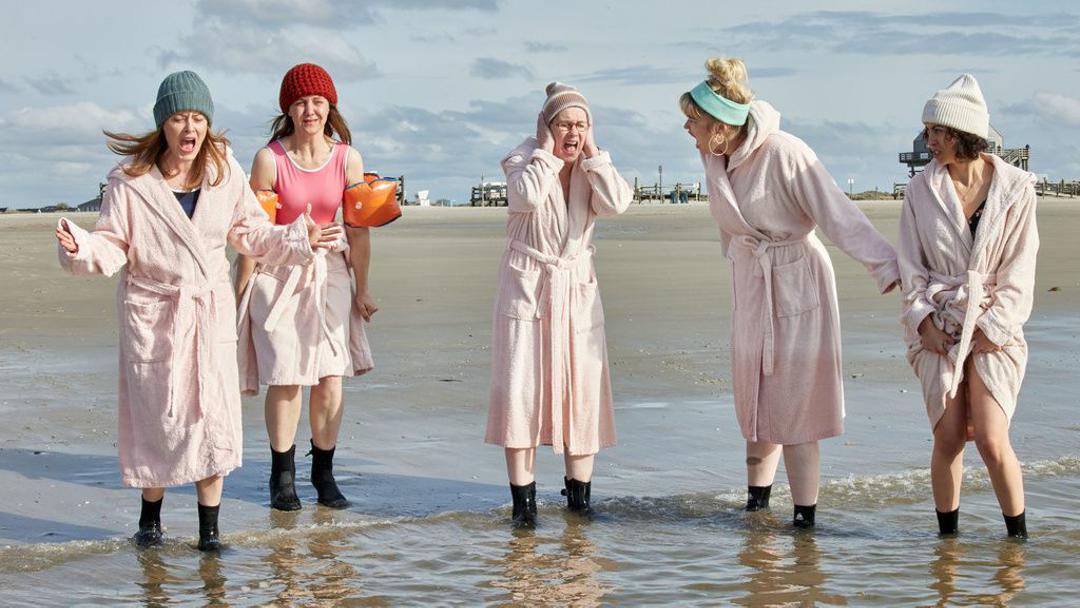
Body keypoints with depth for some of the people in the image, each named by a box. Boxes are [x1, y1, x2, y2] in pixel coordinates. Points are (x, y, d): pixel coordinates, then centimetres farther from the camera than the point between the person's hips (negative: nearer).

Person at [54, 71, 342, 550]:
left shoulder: (225, 172, 0)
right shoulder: (131, 181, -9)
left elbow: (253, 235, 11)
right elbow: (112, 247, -7)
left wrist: (297, 240, -1)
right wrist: (81, 248, -26)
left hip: (211, 309, 2)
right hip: (152, 311, -2)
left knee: (213, 417, -2)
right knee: (156, 416, 3)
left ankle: (209, 529, 9)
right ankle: (150, 517, 26)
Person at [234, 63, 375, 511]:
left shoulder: (348, 159, -1)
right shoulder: (269, 159, -8)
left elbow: (358, 230, 5)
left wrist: (362, 290, 8)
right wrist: (241, 290, -2)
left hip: (329, 273, 2)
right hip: (278, 276, -2)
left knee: (330, 378, -1)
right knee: (286, 378, -3)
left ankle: (324, 471, 14)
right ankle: (282, 475, 12)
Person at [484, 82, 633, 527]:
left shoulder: (593, 167, 7)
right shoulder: (523, 159, -3)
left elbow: (617, 203, -14)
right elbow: (526, 197, -26)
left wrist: (591, 153, -10)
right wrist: (548, 151, -16)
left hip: (577, 289, 3)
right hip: (526, 286, -3)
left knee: (583, 387, 1)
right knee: (520, 387, -8)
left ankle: (580, 492, 12)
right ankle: (523, 498, -2)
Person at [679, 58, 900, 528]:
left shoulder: (784, 154, -23)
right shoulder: (713, 156, -1)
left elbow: (838, 215, -24)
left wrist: (887, 266, -30)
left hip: (796, 283, -7)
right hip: (749, 283, 7)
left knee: (793, 403, -5)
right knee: (756, 398, 14)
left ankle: (805, 516, 3)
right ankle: (757, 503, 27)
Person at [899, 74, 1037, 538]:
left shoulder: (1015, 189, -2)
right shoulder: (921, 190, 2)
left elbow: (1019, 272, 0)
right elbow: (911, 265, 6)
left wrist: (992, 327, -6)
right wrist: (923, 319, -5)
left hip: (995, 328, -1)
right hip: (939, 328, 2)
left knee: (992, 439, -9)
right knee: (948, 437, -3)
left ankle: (1018, 536, 8)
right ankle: (947, 535, 12)